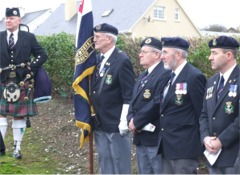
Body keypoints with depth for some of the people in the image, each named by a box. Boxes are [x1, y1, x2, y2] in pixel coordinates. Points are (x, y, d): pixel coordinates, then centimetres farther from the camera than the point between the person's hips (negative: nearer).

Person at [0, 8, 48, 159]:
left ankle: (17, 147, 13)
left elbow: (42, 55, 3)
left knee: (20, 116, 5)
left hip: (22, 82, -1)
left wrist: (31, 68, -9)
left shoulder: (29, 37, 1)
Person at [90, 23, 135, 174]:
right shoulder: (97, 59, 9)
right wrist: (93, 116, 13)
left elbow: (129, 95, -16)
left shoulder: (122, 60, -14)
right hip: (99, 122, 8)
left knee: (120, 161, 3)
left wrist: (124, 121, -17)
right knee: (104, 160, 16)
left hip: (116, 122, -8)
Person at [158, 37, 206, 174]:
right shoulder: (170, 76, 12)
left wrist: (199, 143, -7)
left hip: (184, 147, -9)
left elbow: (202, 112, -14)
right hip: (168, 146, 9)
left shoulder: (194, 77, -15)